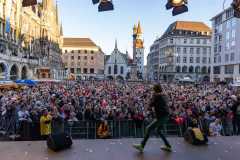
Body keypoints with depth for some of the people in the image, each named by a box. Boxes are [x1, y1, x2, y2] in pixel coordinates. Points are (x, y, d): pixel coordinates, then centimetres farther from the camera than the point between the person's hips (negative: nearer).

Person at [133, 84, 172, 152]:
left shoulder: (156, 95, -11)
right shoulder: (163, 95, 14)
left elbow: (151, 105, -11)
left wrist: (152, 97, 4)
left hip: (161, 117, -9)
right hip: (165, 116, 10)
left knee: (149, 128, -9)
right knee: (159, 130, 24)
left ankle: (142, 146, -8)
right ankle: (168, 146, 30)